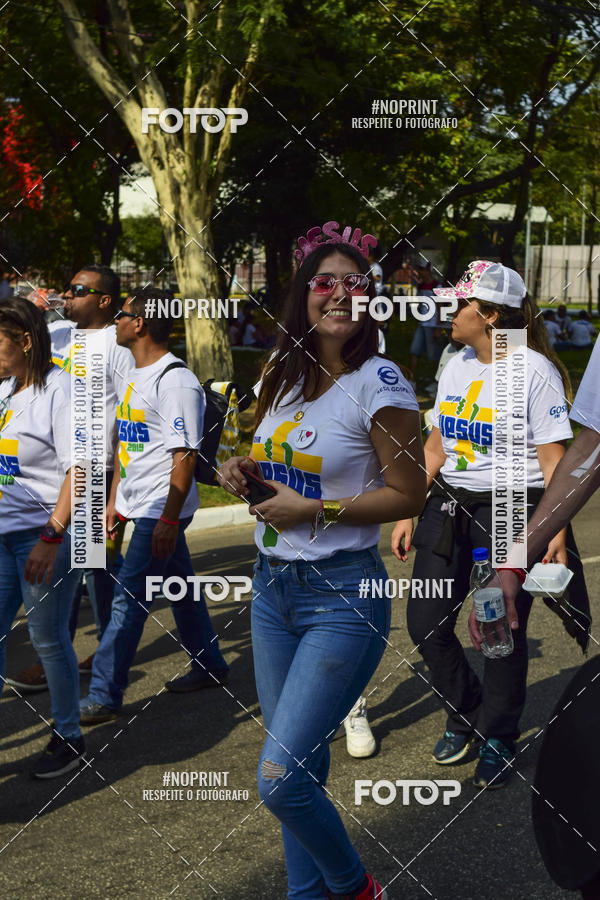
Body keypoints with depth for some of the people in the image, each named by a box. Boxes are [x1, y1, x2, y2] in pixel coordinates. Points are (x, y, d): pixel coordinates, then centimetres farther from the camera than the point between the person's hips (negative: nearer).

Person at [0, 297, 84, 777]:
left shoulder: (60, 390, -14)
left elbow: (80, 470, -19)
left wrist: (50, 539, -22)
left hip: (46, 534, -7)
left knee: (48, 638, 3)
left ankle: (68, 737, 20)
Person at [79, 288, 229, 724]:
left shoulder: (176, 381, -17)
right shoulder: (133, 377, 13)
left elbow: (185, 455, -20)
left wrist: (169, 519, -22)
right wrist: (114, 500, 19)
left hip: (163, 509, -9)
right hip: (139, 505, 9)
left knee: (128, 598, -9)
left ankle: (104, 696, -6)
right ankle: (209, 667, 31)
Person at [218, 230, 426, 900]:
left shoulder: (378, 382, -12)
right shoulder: (285, 377, 9)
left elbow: (408, 494, -11)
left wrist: (314, 509, -16)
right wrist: (247, 470, 3)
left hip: (342, 597, -7)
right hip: (271, 588, 7)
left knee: (279, 778, -10)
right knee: (299, 764, 13)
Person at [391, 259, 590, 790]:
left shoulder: (534, 371, -11)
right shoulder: (456, 368, 10)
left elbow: (554, 461, -12)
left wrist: (556, 533, -18)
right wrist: (408, 515, 13)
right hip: (448, 508, 6)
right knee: (425, 624, 4)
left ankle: (499, 741, 22)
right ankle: (466, 716, 28)